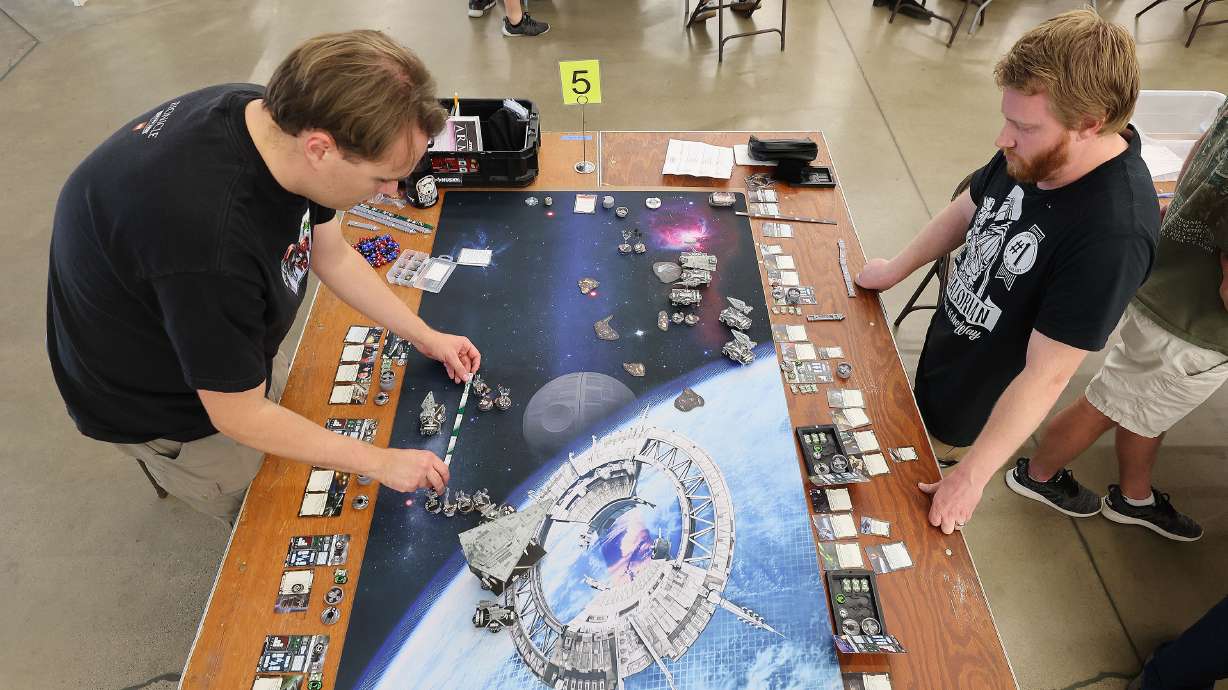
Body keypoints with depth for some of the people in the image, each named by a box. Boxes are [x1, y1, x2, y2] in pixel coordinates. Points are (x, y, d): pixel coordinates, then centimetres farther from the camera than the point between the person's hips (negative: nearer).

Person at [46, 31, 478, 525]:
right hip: (157, 404, -6)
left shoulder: (277, 116, -20)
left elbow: (332, 256, -2)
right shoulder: (209, 241, -44)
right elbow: (239, 417, -29)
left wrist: (424, 336, -2)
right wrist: (380, 462, -21)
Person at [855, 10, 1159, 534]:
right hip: (938, 358, 6)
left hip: (973, 411, -6)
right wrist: (896, 269, 11)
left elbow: (1047, 373, -32)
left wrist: (971, 476, -28)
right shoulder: (1034, 152, -14)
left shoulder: (1112, 235, -36)